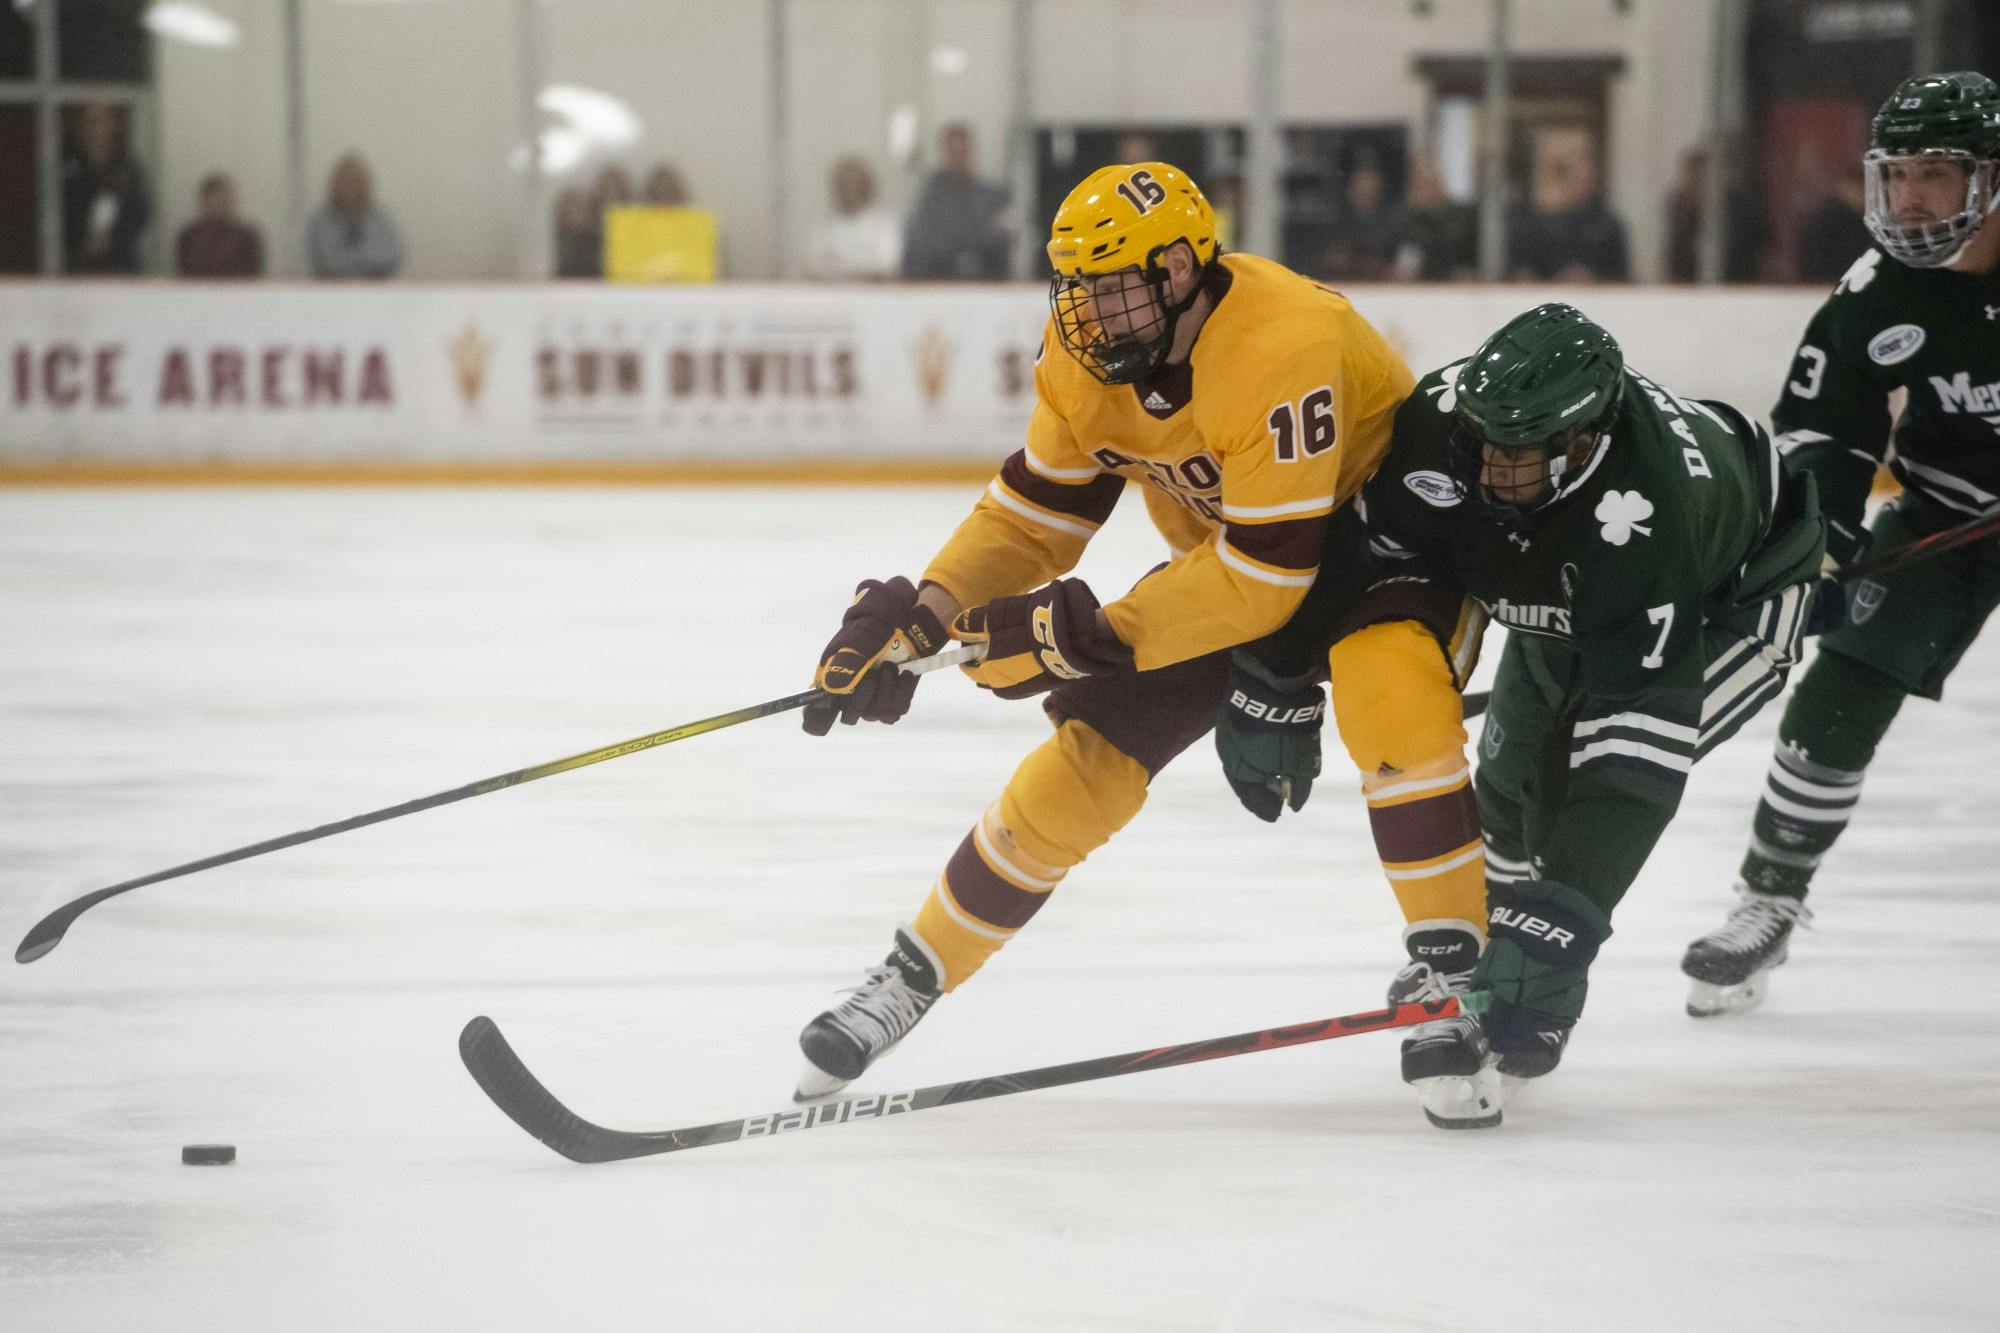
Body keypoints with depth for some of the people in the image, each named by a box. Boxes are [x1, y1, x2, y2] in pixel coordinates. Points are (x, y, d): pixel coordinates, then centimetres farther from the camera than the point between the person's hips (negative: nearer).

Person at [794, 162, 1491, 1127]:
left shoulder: (1283, 349, -36)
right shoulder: (1088, 358, -12)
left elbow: (1268, 573, -36)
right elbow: (1036, 509, -2)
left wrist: (1098, 634, -36)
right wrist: (925, 612, -18)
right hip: (1224, 551, 6)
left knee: (1388, 686, -36)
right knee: (1088, 756, -2)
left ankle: (1450, 955, -23)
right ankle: (916, 973, 12)